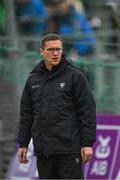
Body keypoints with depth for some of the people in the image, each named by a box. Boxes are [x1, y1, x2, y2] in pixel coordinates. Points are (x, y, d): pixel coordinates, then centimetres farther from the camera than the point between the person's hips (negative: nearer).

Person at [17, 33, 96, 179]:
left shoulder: (75, 76, -3)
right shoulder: (33, 80, 12)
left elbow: (87, 111, -6)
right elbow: (26, 114, 16)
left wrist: (88, 144, -12)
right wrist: (23, 144, 11)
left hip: (69, 149, -5)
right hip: (43, 151, 5)